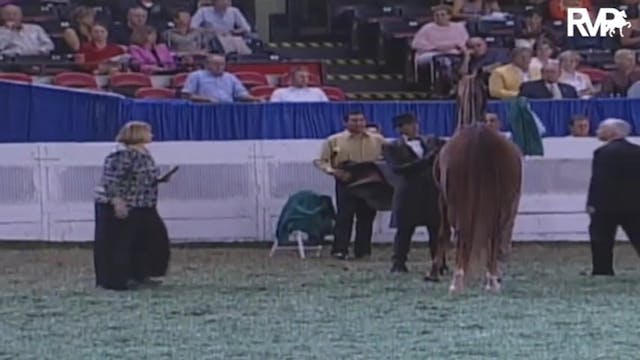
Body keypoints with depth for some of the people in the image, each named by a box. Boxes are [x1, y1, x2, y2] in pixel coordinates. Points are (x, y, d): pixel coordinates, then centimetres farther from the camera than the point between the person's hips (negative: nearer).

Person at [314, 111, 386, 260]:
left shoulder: (377, 140, 9)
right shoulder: (334, 140, 3)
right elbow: (321, 161, 4)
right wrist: (333, 171, -14)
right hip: (346, 183, -3)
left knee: (366, 217, 4)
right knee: (344, 216, -7)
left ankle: (363, 250, 10)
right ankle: (340, 250, -5)